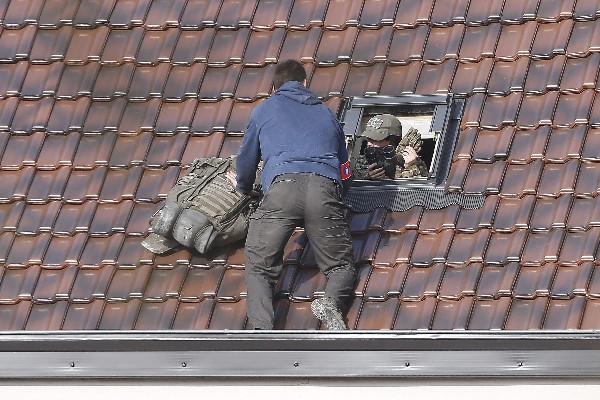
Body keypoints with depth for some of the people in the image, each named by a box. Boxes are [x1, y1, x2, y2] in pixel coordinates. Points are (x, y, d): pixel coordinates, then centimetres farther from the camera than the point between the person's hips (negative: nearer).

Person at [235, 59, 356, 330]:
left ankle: (261, 331, -19)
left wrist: (244, 191, 56)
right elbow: (345, 175, 35)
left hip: (282, 186, -1)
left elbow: (245, 163, 35)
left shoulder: (264, 110, 27)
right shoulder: (327, 115, 32)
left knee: (259, 268, 7)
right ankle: (332, 302, -21)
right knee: (342, 267, 13)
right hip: (325, 190, 1)